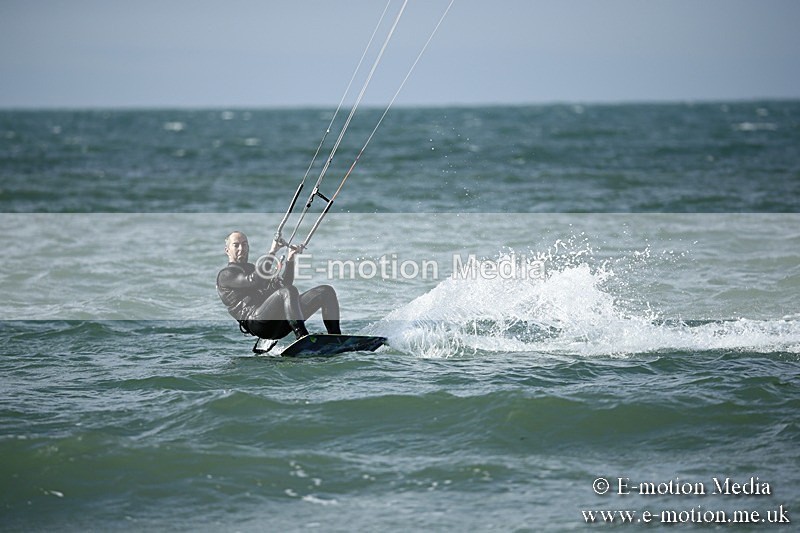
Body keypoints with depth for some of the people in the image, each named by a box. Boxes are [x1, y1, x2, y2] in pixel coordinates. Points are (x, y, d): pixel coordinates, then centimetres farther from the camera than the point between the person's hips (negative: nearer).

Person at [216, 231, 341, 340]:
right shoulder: (225, 275, 8)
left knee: (326, 291, -3)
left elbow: (285, 285, 32)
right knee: (289, 292, -37)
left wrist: (290, 260, 17)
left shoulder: (253, 268, 36)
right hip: (257, 323, -8)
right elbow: (254, 281, -12)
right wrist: (272, 252, -12)